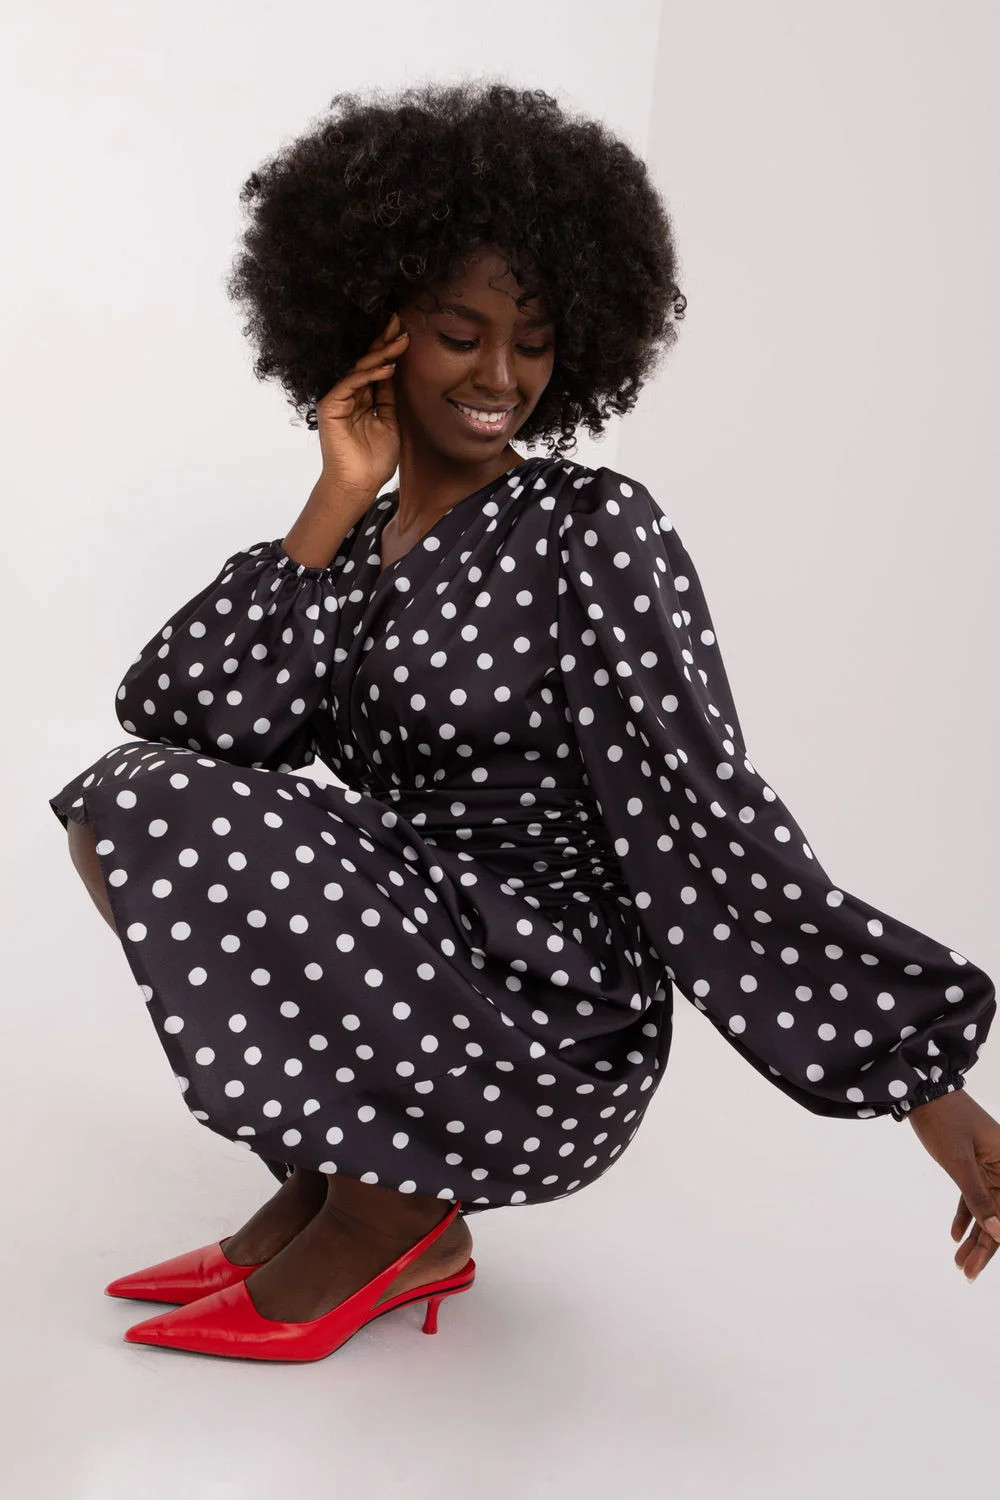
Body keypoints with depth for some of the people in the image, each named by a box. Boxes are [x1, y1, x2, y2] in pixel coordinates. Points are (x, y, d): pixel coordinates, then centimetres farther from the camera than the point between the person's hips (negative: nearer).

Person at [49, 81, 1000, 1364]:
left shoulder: (593, 528, -9)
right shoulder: (356, 543, 9)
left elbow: (708, 811, -17)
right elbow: (182, 723, -6)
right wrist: (340, 504, -7)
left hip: (548, 1039, -6)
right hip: (414, 959, 6)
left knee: (150, 815, -17)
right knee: (122, 798, -1)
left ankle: (382, 1220, -1)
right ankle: (333, 1187, 0)